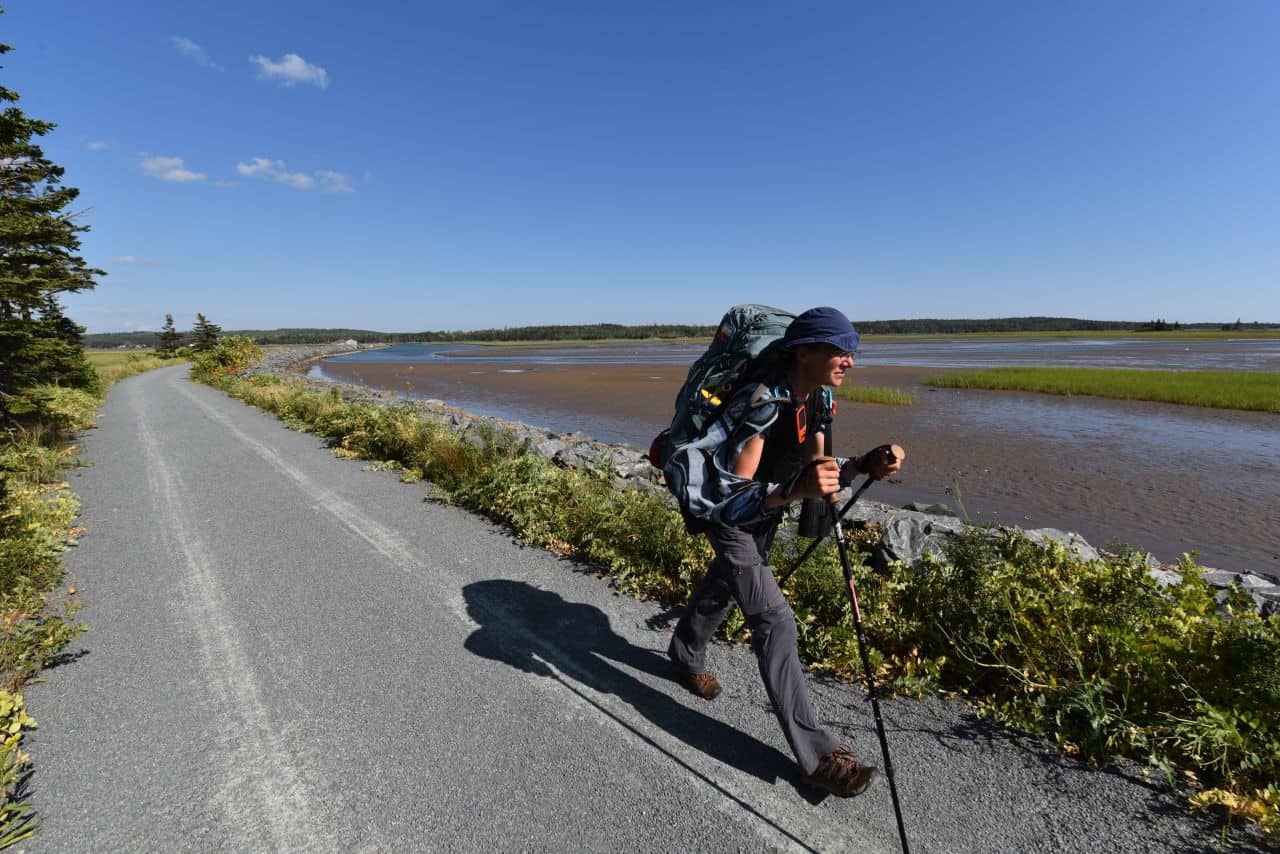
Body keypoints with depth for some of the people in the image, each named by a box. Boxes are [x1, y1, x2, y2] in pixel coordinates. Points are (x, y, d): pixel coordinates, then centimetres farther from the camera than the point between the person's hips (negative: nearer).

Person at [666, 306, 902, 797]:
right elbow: (731, 498, -37)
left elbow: (818, 472, -3)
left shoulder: (818, 398, -10)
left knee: (725, 585, 27)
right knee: (775, 622, -10)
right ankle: (816, 755, 1)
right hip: (726, 517, -9)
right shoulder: (762, 406, -35)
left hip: (765, 510, 9)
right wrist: (797, 490, -50)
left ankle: (685, 655, 55)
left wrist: (863, 466, -21)